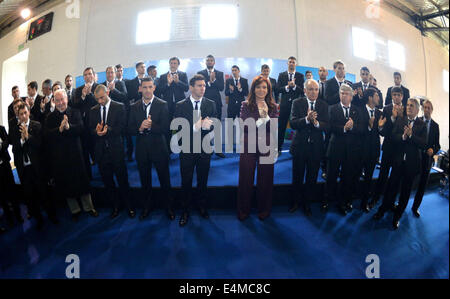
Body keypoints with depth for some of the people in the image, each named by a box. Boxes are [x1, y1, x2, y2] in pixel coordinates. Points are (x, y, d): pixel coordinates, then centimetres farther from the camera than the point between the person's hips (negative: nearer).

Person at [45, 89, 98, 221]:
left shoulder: (75, 112, 0)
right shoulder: (50, 117, 3)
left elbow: (80, 129, -15)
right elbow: (48, 134, -10)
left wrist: (68, 127, -32)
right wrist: (60, 129, -26)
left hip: (75, 153, -1)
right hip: (59, 155, 2)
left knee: (82, 181, 8)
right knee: (66, 184, 11)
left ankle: (88, 207, 25)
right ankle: (75, 210, 27)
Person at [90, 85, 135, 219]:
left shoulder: (119, 107, -2)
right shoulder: (93, 110, 11)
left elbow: (121, 127, -9)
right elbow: (90, 129, 6)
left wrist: (108, 130, -24)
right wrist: (97, 131, -16)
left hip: (116, 149, -4)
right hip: (101, 150, 4)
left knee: (122, 179, 3)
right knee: (107, 181, 11)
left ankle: (129, 206, 20)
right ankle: (115, 205, 27)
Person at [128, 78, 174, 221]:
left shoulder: (162, 105, -6)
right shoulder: (134, 107, 5)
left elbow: (165, 128, -14)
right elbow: (130, 129, 1)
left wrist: (151, 126, -26)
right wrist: (140, 128, -19)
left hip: (158, 148, -3)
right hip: (142, 149, 3)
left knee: (164, 179, 9)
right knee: (145, 181, 16)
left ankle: (169, 207, 27)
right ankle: (147, 206, 35)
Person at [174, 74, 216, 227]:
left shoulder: (211, 104, 2)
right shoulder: (180, 105, -3)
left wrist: (202, 125, -25)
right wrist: (196, 126, -26)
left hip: (204, 149, 1)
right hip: (187, 149, -1)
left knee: (203, 181, 15)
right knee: (186, 182, 9)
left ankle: (202, 207, 34)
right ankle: (185, 211, 25)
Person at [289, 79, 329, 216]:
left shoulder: (324, 105, -1)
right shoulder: (297, 103, -4)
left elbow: (327, 126, -9)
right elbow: (292, 123, -16)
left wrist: (316, 122, -28)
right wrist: (307, 119, -32)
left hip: (316, 147, 1)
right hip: (300, 145, -1)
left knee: (312, 178, 13)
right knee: (297, 177, 13)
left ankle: (307, 203, 32)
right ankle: (296, 201, 34)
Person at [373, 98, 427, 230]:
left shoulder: (422, 125, -3)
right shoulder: (399, 121, 4)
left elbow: (424, 145, -11)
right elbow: (393, 138, -5)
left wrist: (411, 135, -22)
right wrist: (403, 136, -23)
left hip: (412, 162, -1)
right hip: (398, 160, 1)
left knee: (406, 190, 10)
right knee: (392, 186, 7)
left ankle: (397, 216, 24)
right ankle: (382, 210, 24)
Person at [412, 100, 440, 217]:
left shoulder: (435, 125, 6)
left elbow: (437, 145, 5)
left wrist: (433, 150, -15)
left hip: (427, 158, 3)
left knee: (422, 185, 11)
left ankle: (415, 207, 26)